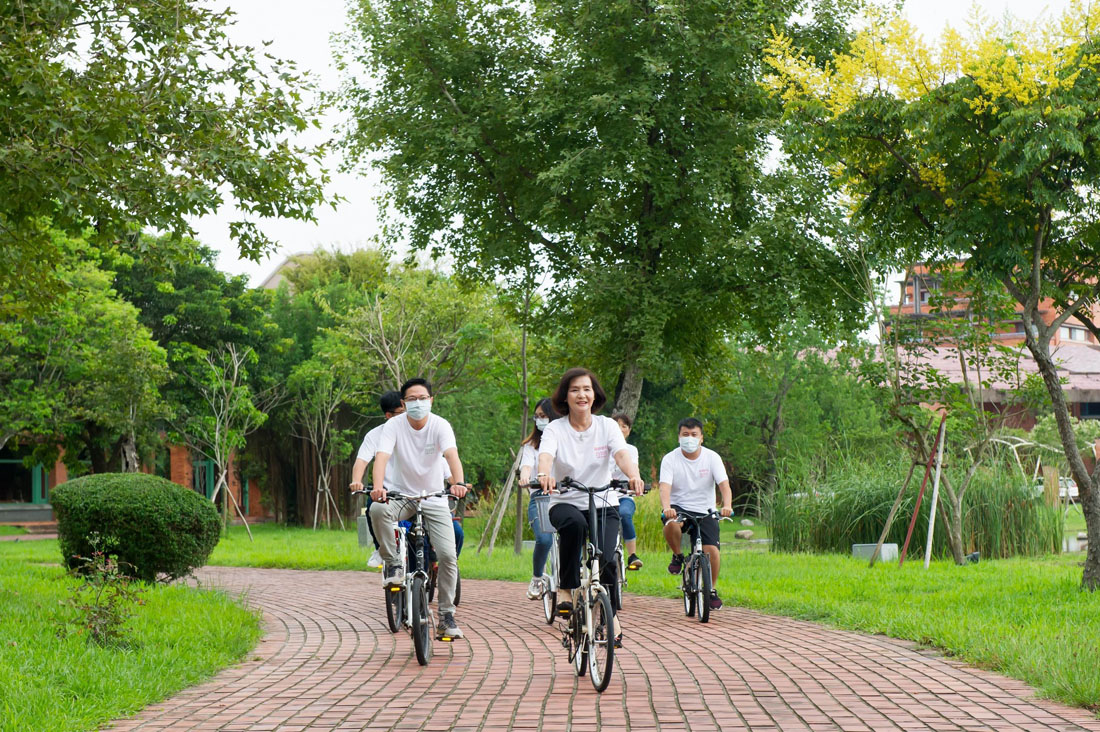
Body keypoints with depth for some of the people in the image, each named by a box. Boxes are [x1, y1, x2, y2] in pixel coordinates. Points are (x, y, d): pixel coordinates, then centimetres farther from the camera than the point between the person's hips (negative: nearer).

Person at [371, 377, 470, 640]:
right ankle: (394, 564, -14)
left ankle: (446, 615, 4)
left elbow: (452, 455, -29)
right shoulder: (394, 426, -11)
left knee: (448, 555, -11)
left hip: (434, 499, 0)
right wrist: (378, 487, -46)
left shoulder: (440, 425, -12)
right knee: (378, 510, -34)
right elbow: (382, 456, -26)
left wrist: (458, 483, -50)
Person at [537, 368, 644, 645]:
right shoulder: (555, 429, -3)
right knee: (574, 523, -37)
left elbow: (622, 454, -17)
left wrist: (633, 475, -40)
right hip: (565, 503, -1)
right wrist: (544, 474, -48)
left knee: (606, 558, -21)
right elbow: (545, 455, -23)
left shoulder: (607, 426, 1)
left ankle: (611, 615, 4)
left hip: (603, 503, 1)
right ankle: (565, 589, -20)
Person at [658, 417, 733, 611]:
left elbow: (724, 484, -13)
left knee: (711, 550, -17)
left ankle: (712, 589, 10)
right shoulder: (670, 459, -6)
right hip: (678, 507, -1)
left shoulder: (712, 457, -2)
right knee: (671, 524, -36)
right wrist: (666, 507, -40)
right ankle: (678, 556, -5)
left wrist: (727, 505, -34)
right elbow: (665, 487, -18)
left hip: (704, 511, 1)